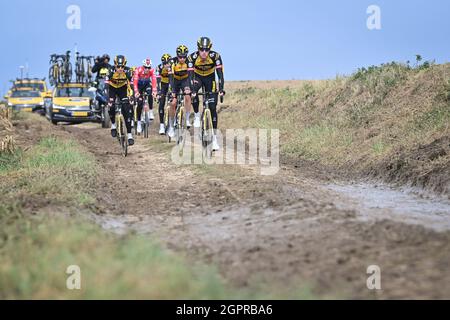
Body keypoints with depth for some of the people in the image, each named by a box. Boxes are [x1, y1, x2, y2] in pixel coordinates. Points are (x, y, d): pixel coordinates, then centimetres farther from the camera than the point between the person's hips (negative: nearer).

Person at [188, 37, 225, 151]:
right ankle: (197, 115, -15)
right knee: (193, 92, -37)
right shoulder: (193, 57, -27)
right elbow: (190, 74, -32)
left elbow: (220, 74, -30)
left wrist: (221, 89, -43)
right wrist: (191, 89, -46)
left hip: (210, 79, 0)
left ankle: (214, 137, -5)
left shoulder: (215, 56, -28)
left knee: (213, 108, -8)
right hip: (197, 77, 0)